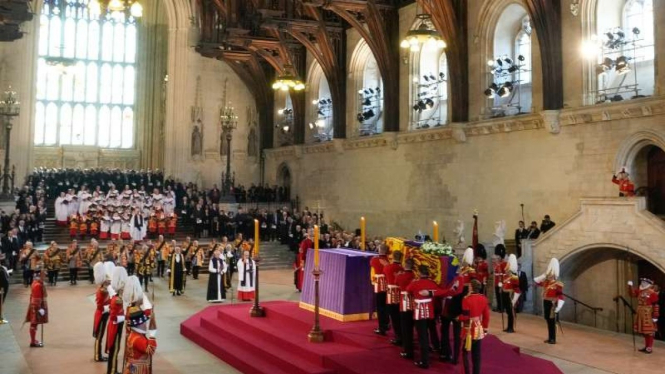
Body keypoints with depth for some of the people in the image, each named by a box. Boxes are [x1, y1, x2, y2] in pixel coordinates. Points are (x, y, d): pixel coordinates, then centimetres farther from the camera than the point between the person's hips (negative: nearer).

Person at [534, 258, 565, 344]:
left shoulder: (558, 284, -15)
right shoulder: (546, 282, 6)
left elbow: (561, 297, -19)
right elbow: (536, 281, 14)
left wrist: (558, 307, -25)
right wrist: (544, 276, 2)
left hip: (552, 304, -7)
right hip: (546, 303, 7)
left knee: (552, 322, 0)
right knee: (548, 322, 13)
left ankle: (553, 339, 8)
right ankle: (550, 338, 22)